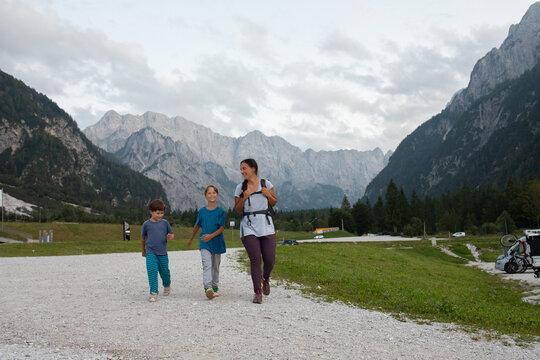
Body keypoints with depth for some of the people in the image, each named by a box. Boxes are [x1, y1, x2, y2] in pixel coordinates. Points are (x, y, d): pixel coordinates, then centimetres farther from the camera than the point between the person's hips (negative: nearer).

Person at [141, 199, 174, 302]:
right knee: (152, 272, -13)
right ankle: (154, 293, -10)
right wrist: (143, 251, 18)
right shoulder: (146, 224, -1)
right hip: (150, 253, -2)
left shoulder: (165, 223, 3)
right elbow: (142, 238, 12)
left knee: (164, 271, 12)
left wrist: (170, 236, -13)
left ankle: (167, 285, 41)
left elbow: (171, 234, 11)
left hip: (162, 253, 2)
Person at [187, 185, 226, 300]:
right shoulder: (202, 211, 3)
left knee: (215, 266, 12)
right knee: (207, 265, -15)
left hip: (217, 242, 0)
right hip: (204, 243, 0)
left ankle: (215, 287, 26)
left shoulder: (220, 211, -2)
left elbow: (221, 228, -7)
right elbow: (197, 226, 17)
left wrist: (211, 236, -22)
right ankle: (208, 288, -27)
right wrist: (191, 239, 26)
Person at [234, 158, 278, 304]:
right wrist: (244, 198, -9)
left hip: (266, 226, 1)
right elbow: (238, 209, 9)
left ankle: (265, 278, 31)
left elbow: (274, 203, 13)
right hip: (249, 227, -1)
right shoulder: (240, 188, 5)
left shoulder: (266, 184, 5)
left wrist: (268, 195, -7)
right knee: (255, 259, -11)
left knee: (270, 260, -1)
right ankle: (257, 292, -3)